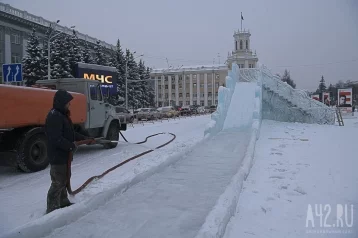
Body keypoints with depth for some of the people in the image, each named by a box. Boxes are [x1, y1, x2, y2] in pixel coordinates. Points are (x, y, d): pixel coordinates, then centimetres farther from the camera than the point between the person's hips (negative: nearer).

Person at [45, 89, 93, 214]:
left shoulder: (62, 115, 13)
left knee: (64, 179, 20)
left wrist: (85, 138, 14)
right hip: (58, 156, -11)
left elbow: (70, 133, 19)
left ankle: (63, 202, 34)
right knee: (58, 182, -2)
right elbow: (56, 139, -27)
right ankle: (52, 208, 10)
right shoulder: (54, 116, -21)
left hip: (63, 154, 11)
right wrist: (71, 146, -18)